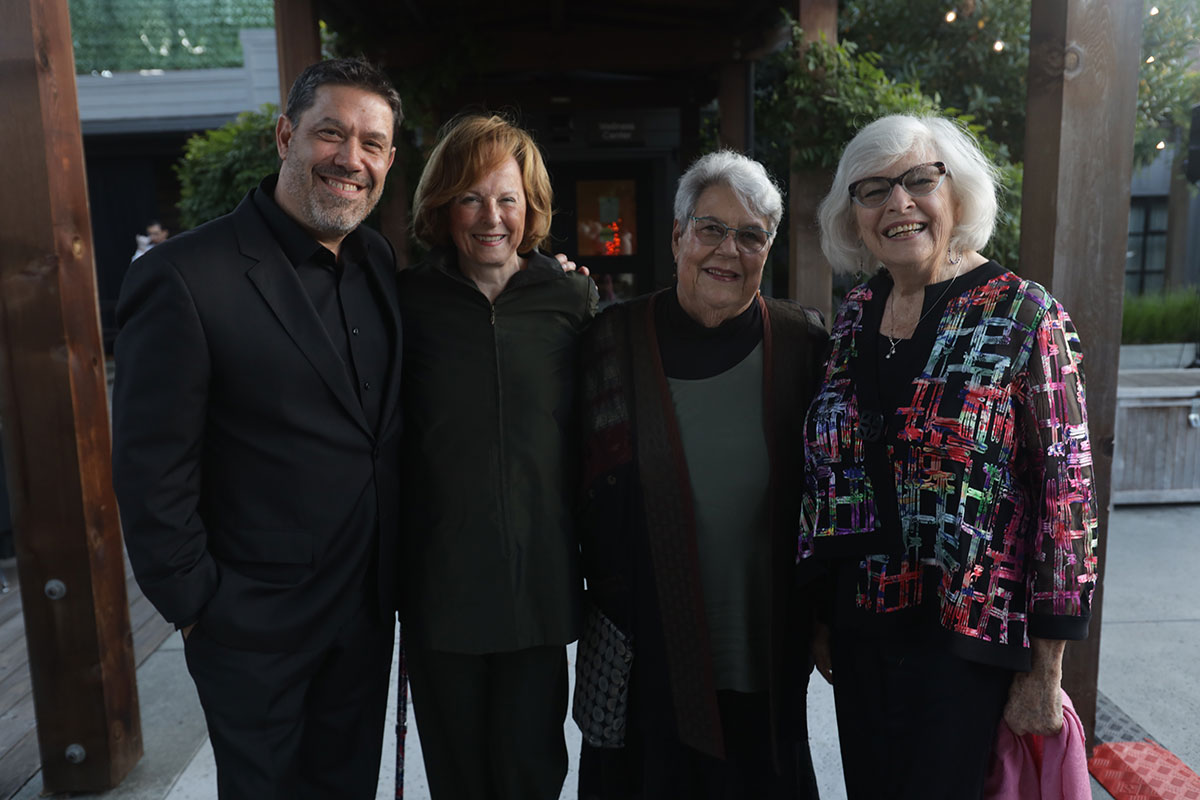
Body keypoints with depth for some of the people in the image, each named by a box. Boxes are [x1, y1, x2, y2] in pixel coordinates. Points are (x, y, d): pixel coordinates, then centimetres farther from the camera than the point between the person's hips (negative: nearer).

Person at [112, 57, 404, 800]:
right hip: (255, 626, -5)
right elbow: (151, 473, -15)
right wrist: (198, 606, -11)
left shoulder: (381, 262, 2)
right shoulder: (184, 278, -18)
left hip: (369, 605, 5)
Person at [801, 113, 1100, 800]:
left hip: (966, 638, -4)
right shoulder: (853, 319, 4)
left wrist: (1045, 669, -11)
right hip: (859, 628, 5)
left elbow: (1068, 492, -11)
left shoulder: (1024, 317, -10)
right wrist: (821, 616, 11)